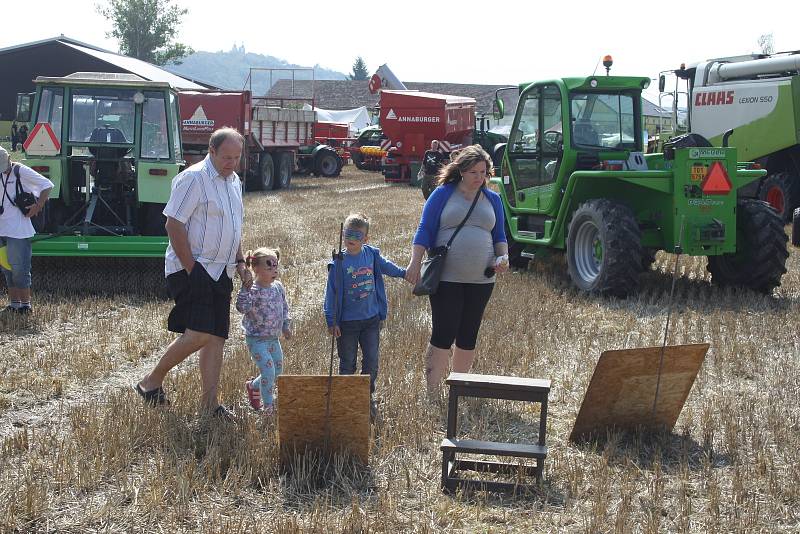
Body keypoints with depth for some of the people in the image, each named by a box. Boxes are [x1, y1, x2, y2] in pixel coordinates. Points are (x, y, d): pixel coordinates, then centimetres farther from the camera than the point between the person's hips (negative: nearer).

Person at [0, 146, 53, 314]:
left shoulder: (21, 172, -8)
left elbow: (47, 185, -9)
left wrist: (37, 207, -12)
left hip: (18, 230, -7)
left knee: (19, 268, -6)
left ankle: (25, 304, 1)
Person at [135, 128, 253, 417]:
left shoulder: (234, 181, 15)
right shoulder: (193, 179, -12)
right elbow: (174, 226, -16)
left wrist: (240, 263, 15)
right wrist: (191, 269, -18)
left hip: (221, 272, 9)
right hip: (192, 268, -8)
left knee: (216, 337, 5)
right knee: (198, 334, -17)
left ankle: (209, 401, 10)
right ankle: (151, 382, 1)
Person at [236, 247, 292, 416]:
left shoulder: (278, 287, 4)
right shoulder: (252, 290, -17)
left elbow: (284, 307, 17)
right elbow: (242, 307, -32)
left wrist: (286, 326, 10)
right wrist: (245, 288, -38)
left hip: (274, 338, 8)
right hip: (256, 339, -7)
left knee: (277, 371, 15)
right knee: (268, 371, -15)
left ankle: (253, 386, 40)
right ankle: (268, 406, -1)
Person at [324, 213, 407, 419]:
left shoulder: (372, 255, -3)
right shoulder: (339, 262, -13)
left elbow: (386, 266, 20)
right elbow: (332, 292, -9)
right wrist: (331, 321, -9)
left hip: (371, 319, 3)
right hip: (347, 322, -3)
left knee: (372, 360, 7)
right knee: (347, 363, 9)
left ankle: (368, 396, 23)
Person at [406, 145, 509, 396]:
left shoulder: (492, 199, 12)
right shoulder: (443, 194, -1)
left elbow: (499, 236, 18)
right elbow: (424, 231, -2)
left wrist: (503, 257, -1)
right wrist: (415, 262, -11)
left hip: (480, 280, 4)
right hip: (446, 278, -4)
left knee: (468, 337, 11)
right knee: (443, 335, -6)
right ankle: (431, 394, 0)